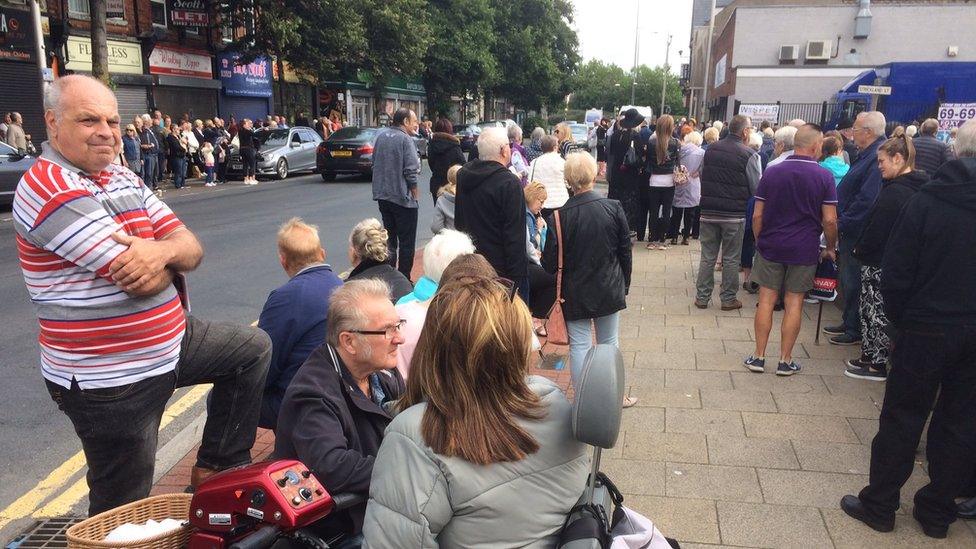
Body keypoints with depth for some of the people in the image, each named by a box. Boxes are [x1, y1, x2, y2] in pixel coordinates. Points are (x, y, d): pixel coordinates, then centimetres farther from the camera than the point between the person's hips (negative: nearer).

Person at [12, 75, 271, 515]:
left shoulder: (122, 179, 7)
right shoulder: (49, 188, -20)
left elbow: (190, 248, 0)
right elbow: (144, 281, -27)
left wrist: (161, 250, -23)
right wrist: (170, 254, -4)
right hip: (108, 382, -8)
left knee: (253, 347, 17)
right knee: (125, 513, 7)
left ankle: (217, 466, 22)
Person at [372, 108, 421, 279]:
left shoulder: (381, 136, 8)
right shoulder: (405, 139, -15)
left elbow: (374, 163, 15)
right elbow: (411, 171, -19)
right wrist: (415, 193, -7)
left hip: (382, 196, 8)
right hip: (402, 197, -7)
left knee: (389, 237, 17)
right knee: (406, 242, 2)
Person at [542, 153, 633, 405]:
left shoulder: (559, 216, -18)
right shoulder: (614, 208, -11)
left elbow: (550, 265, -13)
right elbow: (625, 251, -2)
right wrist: (624, 285, 12)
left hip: (575, 294, -2)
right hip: (609, 290, 3)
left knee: (579, 345, 9)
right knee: (609, 343, 18)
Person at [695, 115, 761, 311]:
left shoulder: (710, 149, 3)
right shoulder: (749, 155, -12)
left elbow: (701, 176, 12)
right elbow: (757, 189, -9)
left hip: (708, 212, 4)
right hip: (734, 215, -4)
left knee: (707, 256, 11)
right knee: (731, 258, 8)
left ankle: (702, 297, 16)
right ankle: (728, 299, 16)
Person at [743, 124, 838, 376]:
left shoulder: (771, 172, 0)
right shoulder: (823, 177, -6)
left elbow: (757, 216, 0)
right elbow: (829, 220, -6)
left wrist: (759, 242, 13)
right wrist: (830, 248, 9)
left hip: (771, 246, 2)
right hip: (804, 249, -1)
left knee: (766, 300, 6)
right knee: (794, 303, 5)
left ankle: (758, 357, 11)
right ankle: (785, 361, 12)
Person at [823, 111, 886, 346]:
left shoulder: (877, 157, -21)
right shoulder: (866, 155, 12)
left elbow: (866, 200, -27)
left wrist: (843, 223, -20)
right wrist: (841, 221, 14)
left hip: (857, 232, -10)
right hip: (850, 230, 10)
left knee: (853, 282, 0)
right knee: (847, 280, 18)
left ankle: (855, 331, 12)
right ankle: (849, 323, 31)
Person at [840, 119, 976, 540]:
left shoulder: (927, 201, -13)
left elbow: (895, 273, -13)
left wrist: (899, 317, 1)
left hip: (928, 328, -3)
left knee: (902, 418, 8)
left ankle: (879, 505, 18)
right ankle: (937, 511, 26)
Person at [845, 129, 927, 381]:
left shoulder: (894, 192, -22)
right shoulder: (921, 188, 6)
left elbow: (876, 230, -20)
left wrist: (860, 250, -3)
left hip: (879, 265, -9)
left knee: (875, 312, 2)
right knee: (887, 311, 17)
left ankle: (876, 364, 11)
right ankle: (872, 356, 28)